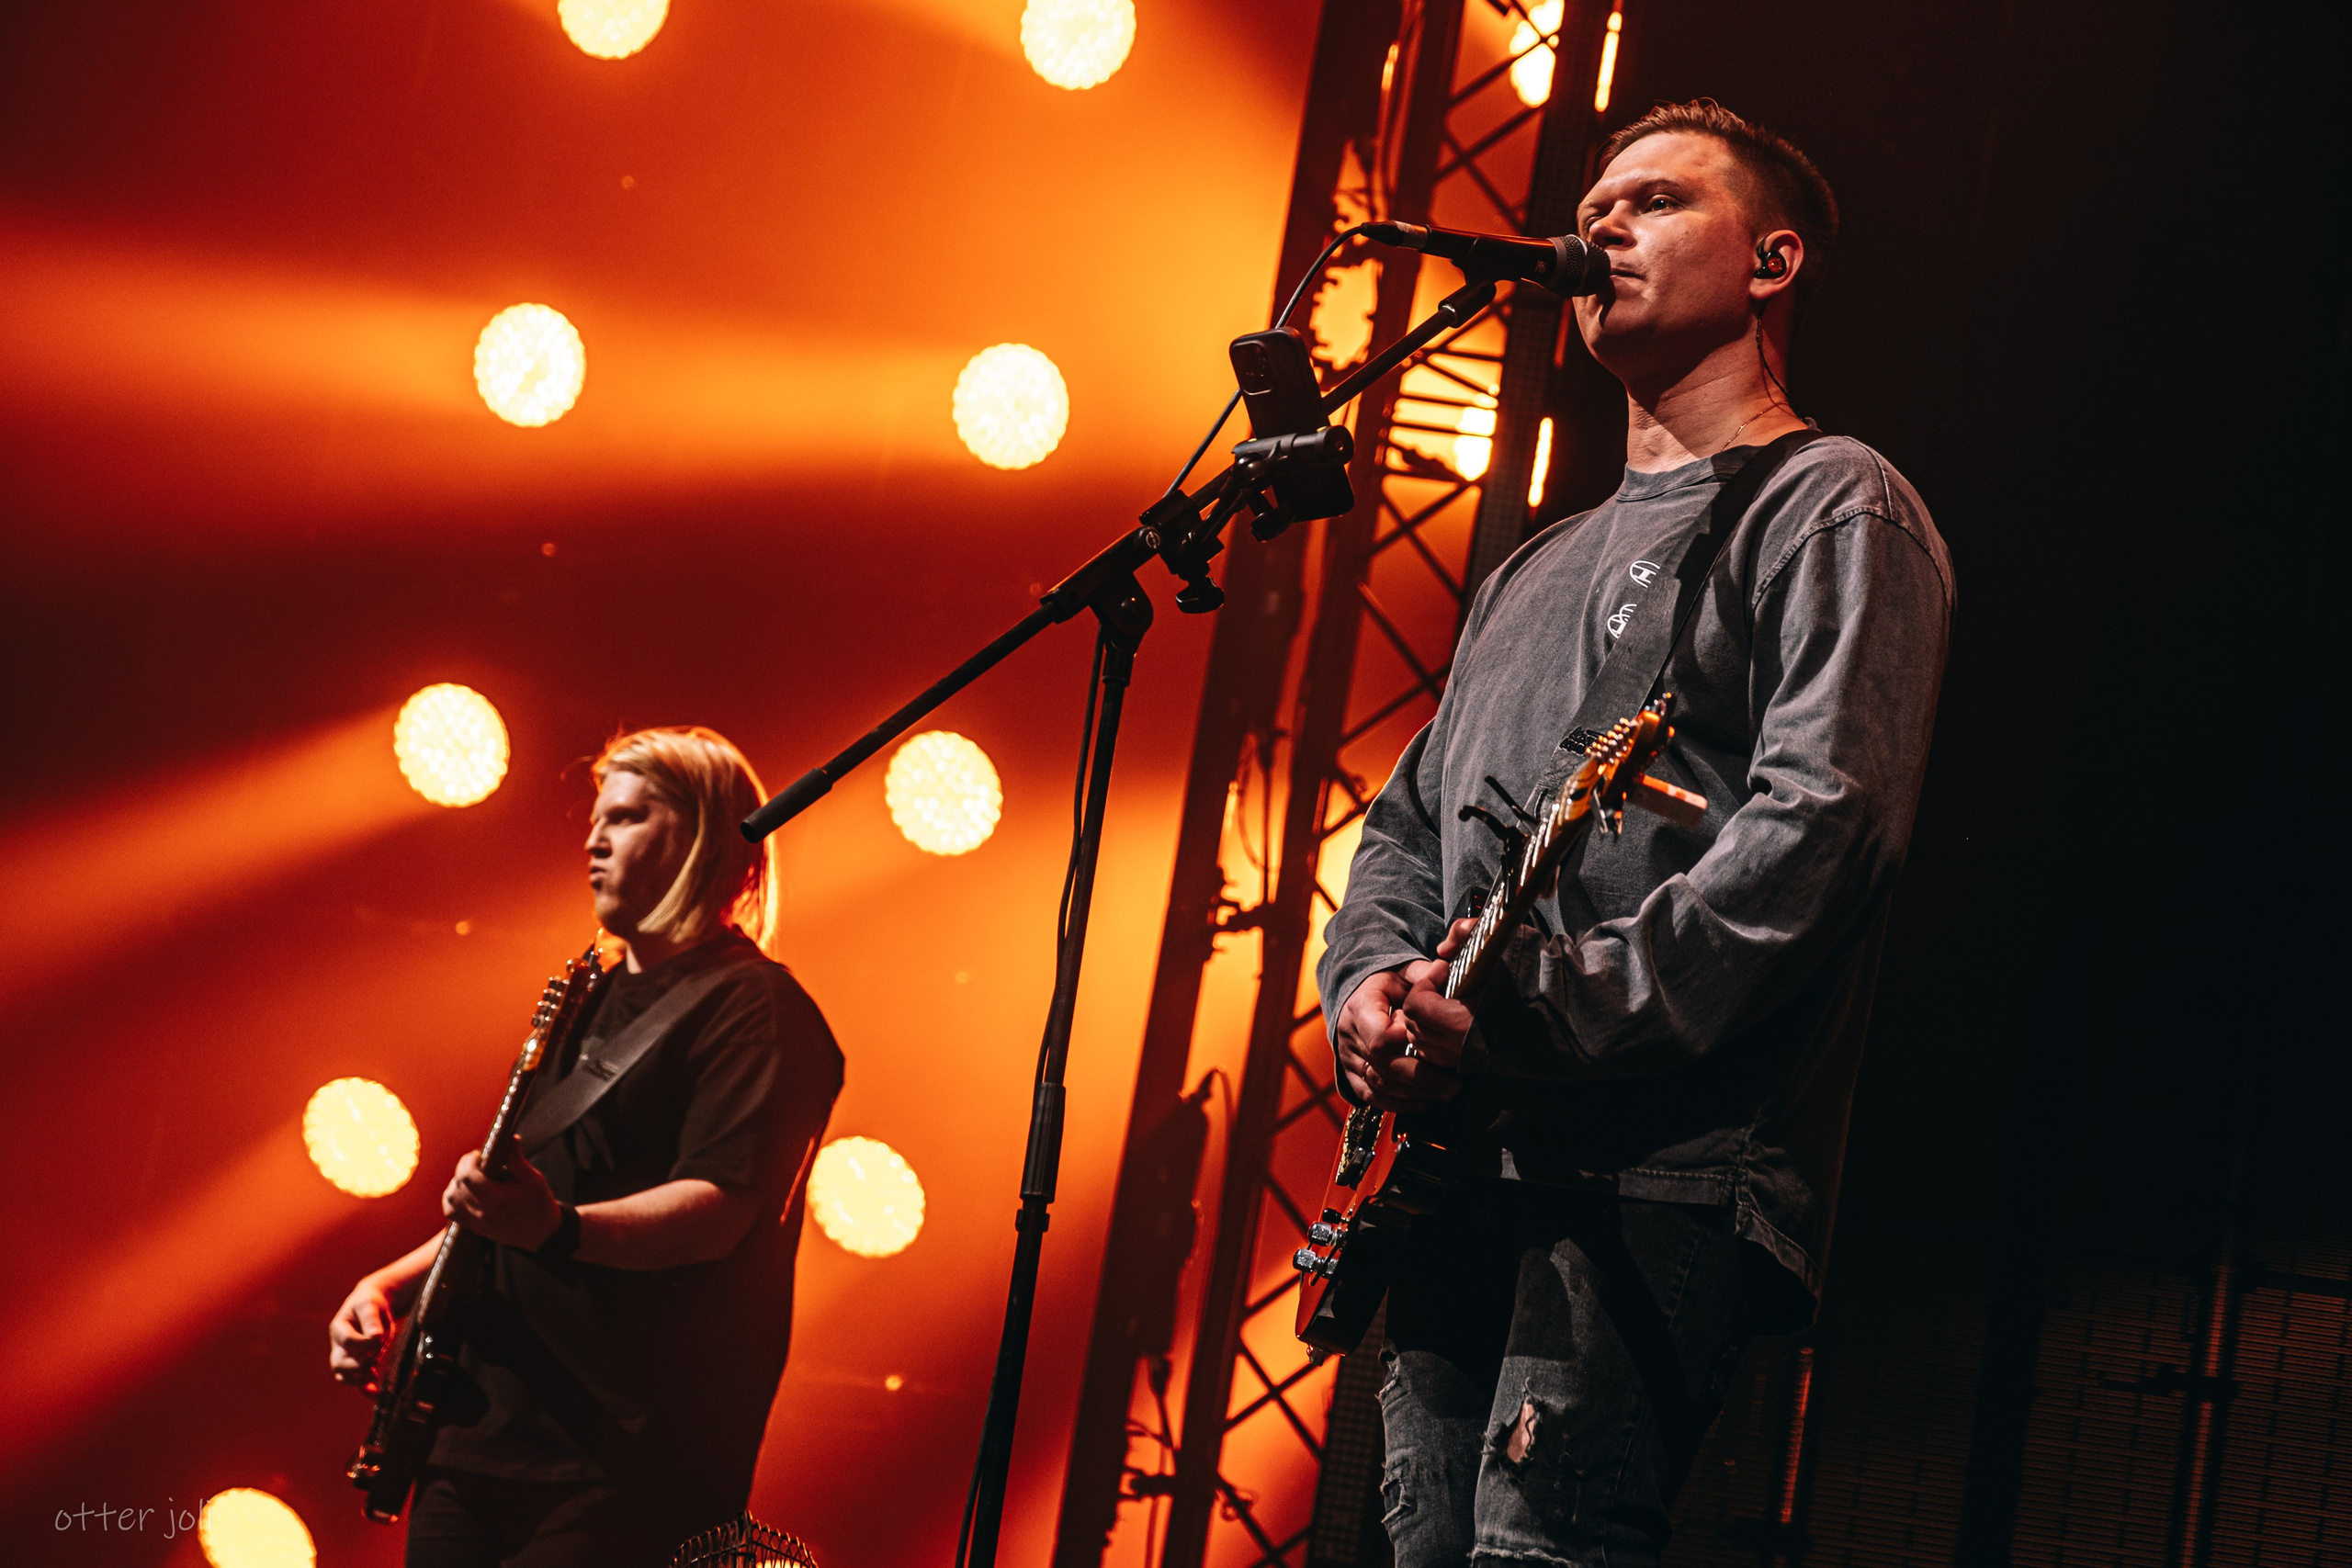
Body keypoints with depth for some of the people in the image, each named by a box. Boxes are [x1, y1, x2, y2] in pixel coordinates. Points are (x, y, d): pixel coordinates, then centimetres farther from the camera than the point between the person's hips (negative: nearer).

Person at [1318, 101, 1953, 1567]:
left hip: (1661, 1180, -9)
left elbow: (1823, 825, -14)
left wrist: (1544, 1008, -20)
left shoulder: (1832, 508, 1)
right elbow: (1408, 824, 28)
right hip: (1457, 1171, 9)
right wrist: (1371, 985, 4)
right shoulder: (1541, 567, 29)